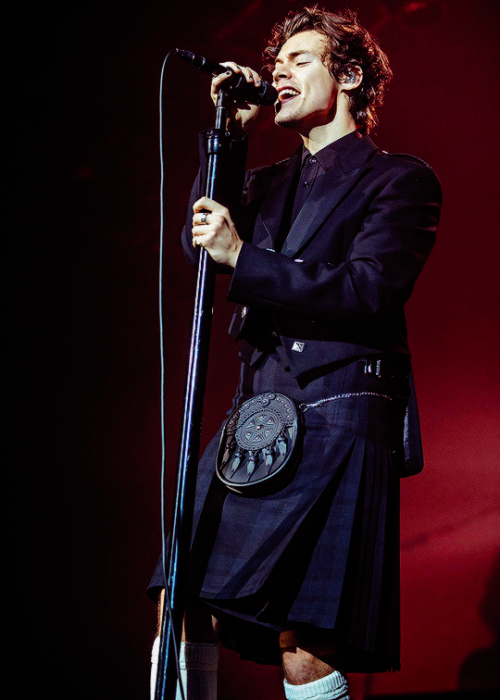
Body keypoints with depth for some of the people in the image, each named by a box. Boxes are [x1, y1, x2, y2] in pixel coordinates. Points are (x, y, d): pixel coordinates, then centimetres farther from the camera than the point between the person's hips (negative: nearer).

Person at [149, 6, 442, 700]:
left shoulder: (400, 178, 5)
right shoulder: (268, 183, 25)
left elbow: (369, 291, -9)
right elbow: (200, 243, 8)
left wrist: (242, 258, -15)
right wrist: (229, 132, 5)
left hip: (336, 418, -6)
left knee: (301, 642, -13)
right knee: (182, 606, 0)